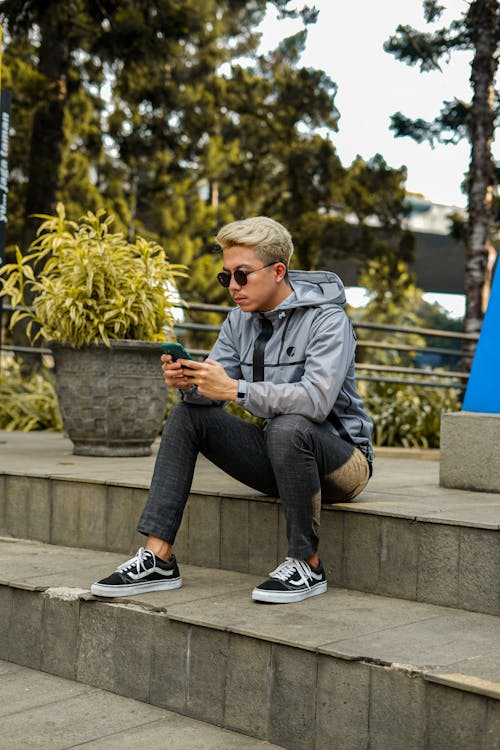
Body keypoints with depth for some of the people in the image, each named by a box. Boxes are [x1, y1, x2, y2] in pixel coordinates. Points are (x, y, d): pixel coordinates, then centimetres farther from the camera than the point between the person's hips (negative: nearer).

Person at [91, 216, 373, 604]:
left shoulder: (327, 319, -17)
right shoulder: (242, 318, 5)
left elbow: (317, 399, -32)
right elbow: (213, 393, 1)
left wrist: (235, 389, -36)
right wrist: (187, 382, -22)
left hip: (342, 459, -7)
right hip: (279, 457, 7)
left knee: (287, 427, -37)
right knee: (187, 415, -6)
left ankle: (307, 565, -20)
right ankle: (158, 559, -12)